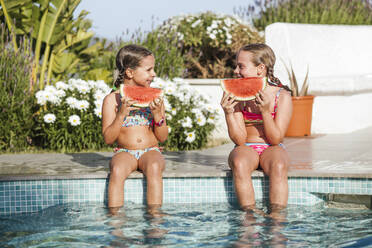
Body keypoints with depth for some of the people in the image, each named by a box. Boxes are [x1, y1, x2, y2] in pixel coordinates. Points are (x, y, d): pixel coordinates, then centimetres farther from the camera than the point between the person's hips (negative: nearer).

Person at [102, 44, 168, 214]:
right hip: (124, 152, -1)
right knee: (117, 171, -34)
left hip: (151, 151, 1)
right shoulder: (112, 100, 0)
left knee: (154, 168, -33)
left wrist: (158, 115, -12)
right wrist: (122, 114, -16)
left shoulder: (155, 98, 7)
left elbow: (163, 138, 5)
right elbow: (108, 139, -4)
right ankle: (115, 215, -28)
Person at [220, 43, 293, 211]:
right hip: (246, 149, 1)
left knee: (278, 166, -36)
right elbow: (239, 140, -7)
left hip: (270, 149, -1)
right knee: (239, 164, -35)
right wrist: (228, 113, -21)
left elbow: (276, 140, -10)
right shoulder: (237, 96, -2)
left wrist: (265, 111, -23)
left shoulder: (282, 96, -6)